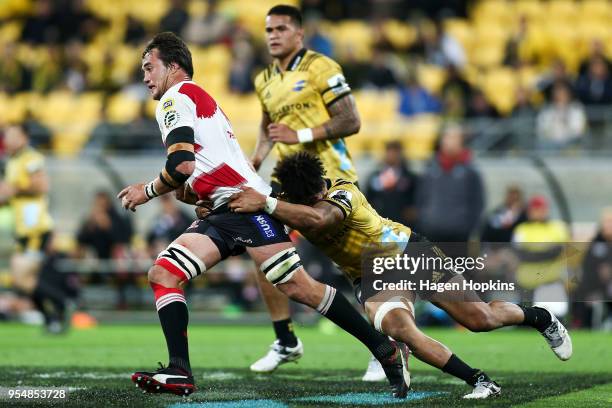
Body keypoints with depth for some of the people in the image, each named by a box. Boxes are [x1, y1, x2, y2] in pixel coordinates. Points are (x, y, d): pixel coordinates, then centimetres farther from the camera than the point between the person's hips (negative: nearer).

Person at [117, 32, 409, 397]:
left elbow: (182, 165, -17)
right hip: (224, 214, 10)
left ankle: (387, 350, -8)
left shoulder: (175, 98, -3)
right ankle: (180, 372, -11)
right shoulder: (200, 100, 28)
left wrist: (148, 191, -2)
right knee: (162, 274, -2)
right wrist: (186, 192, 13)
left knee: (298, 287, -14)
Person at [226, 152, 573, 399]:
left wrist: (265, 203, -57)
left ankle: (541, 318, 26)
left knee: (480, 319, -7)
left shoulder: (342, 193, -31)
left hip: (408, 251, -4)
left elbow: (318, 219, -52)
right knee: (398, 328, -29)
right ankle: (479, 382, -20)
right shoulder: (293, 203, -11)